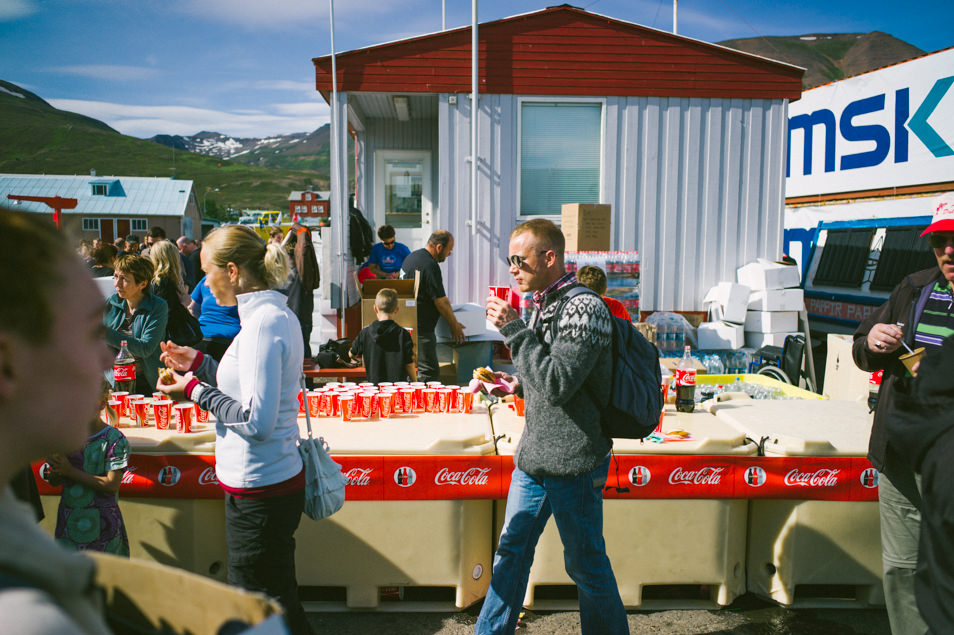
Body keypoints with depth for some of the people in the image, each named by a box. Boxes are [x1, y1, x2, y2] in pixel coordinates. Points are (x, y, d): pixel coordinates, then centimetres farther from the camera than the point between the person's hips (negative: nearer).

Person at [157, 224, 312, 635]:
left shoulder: (263, 323, -21)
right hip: (275, 479, 10)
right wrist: (201, 364, 13)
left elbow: (256, 420, -24)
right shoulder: (277, 314, 9)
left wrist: (196, 391, -13)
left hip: (259, 492, -10)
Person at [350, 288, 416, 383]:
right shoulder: (403, 334, -7)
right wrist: (415, 382, 11)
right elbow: (409, 364, -4)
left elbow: (353, 354, 17)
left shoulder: (365, 332, 0)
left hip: (374, 382, 2)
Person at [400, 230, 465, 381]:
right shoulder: (430, 266, -18)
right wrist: (454, 325, -2)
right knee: (430, 373, -7)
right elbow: (441, 302, -16)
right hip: (420, 329, -10)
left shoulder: (412, 256, 13)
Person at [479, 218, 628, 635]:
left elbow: (558, 383, -27)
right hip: (535, 455, 9)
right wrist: (518, 384, 5)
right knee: (512, 550, 18)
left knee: (585, 562, 8)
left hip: (572, 461, -9)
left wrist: (514, 330, -22)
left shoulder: (584, 308, -18)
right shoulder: (543, 305, 11)